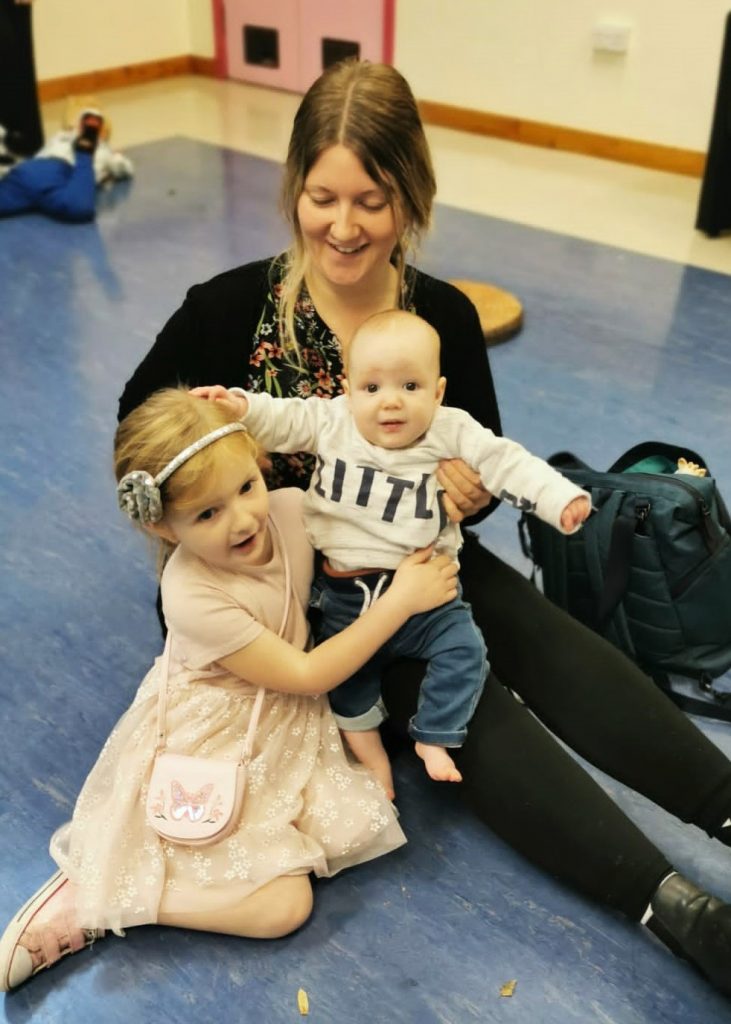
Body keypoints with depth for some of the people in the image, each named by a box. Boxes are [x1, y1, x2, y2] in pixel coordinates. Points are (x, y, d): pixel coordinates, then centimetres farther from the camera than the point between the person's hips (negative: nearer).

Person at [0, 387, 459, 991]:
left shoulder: (291, 509, -16)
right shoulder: (193, 597, -32)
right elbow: (306, 676, -23)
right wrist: (402, 599, -23)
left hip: (285, 723, 7)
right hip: (211, 744, -7)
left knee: (355, 827, -4)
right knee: (282, 907, -11)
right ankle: (87, 903, 0)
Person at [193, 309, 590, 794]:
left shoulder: (452, 432, -10)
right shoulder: (330, 421, -4)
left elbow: (508, 463, -13)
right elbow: (283, 420, 0)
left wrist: (561, 498, -24)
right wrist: (242, 406, -18)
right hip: (344, 593, 1)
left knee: (464, 648, -12)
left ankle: (433, 738, 7)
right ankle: (368, 747, 26)